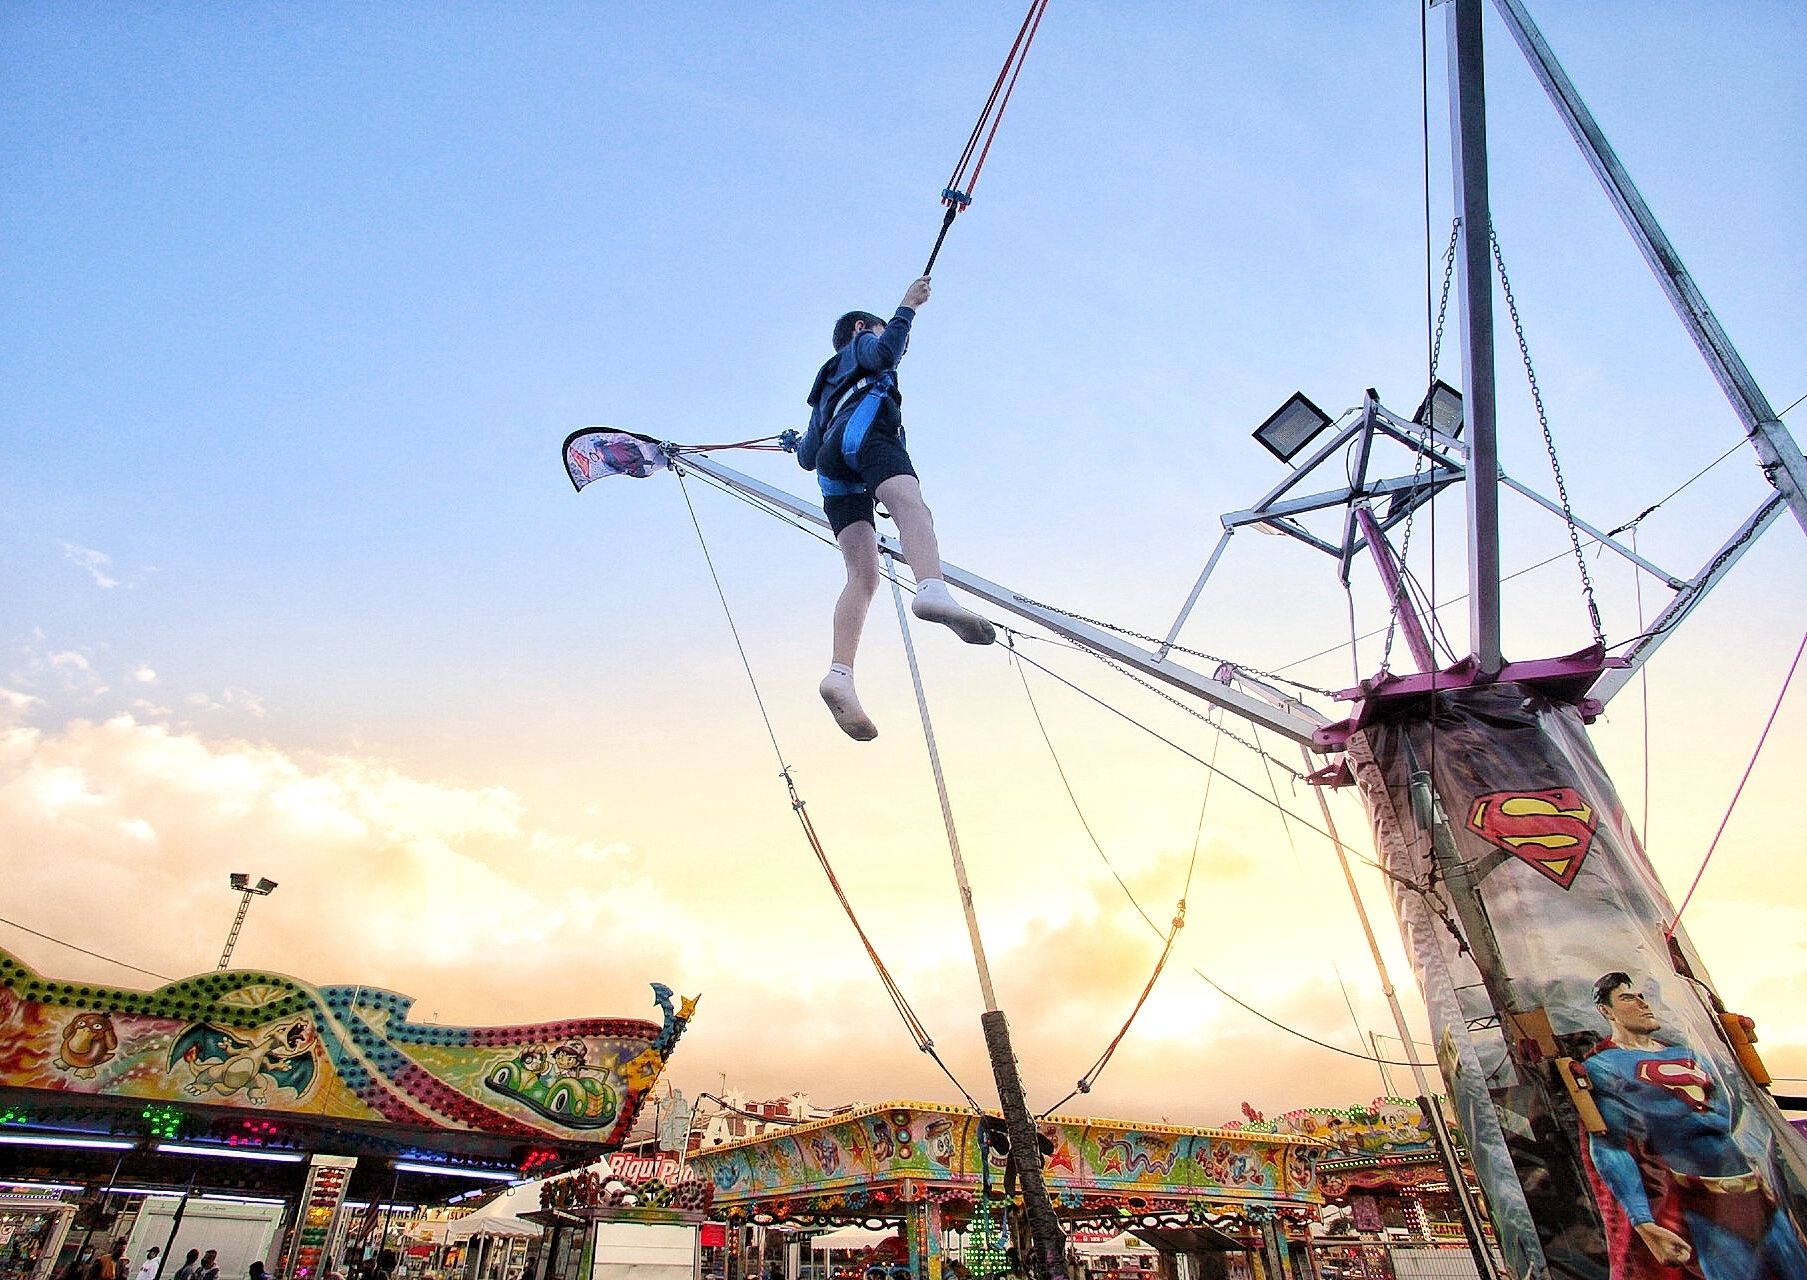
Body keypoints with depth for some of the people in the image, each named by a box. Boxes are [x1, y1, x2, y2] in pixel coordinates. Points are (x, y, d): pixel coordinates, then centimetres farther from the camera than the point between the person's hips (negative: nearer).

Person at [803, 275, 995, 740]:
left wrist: (804, 442, 62)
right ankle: (931, 589, -68)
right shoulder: (862, 343, 30)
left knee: (863, 576, -11)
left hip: (835, 476, 6)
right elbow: (884, 353, 4)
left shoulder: (827, 388, 47)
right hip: (865, 432, -6)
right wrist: (906, 308, 11)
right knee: (909, 501, -35)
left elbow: (808, 457, 41)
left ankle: (841, 673, -33)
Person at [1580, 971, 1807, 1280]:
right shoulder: (1601, 1066, -6)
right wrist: (1646, 1226, -19)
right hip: (1697, 1204, -6)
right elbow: (1608, 1150, -12)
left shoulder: (1686, 1053, 16)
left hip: (1754, 1193, 7)